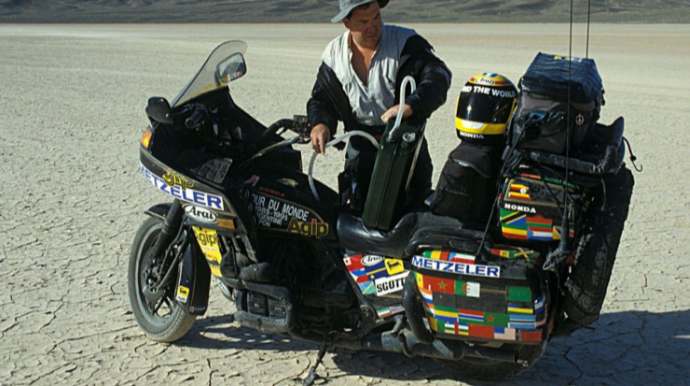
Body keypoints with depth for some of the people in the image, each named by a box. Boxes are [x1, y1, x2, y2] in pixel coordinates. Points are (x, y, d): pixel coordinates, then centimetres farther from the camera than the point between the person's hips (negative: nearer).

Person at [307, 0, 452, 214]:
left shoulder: (405, 42, -9)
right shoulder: (334, 54, 3)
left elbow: (438, 75, -20)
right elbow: (321, 99, 10)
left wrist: (410, 106, -38)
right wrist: (320, 124, -13)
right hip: (361, 148, 3)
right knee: (352, 210, 4)